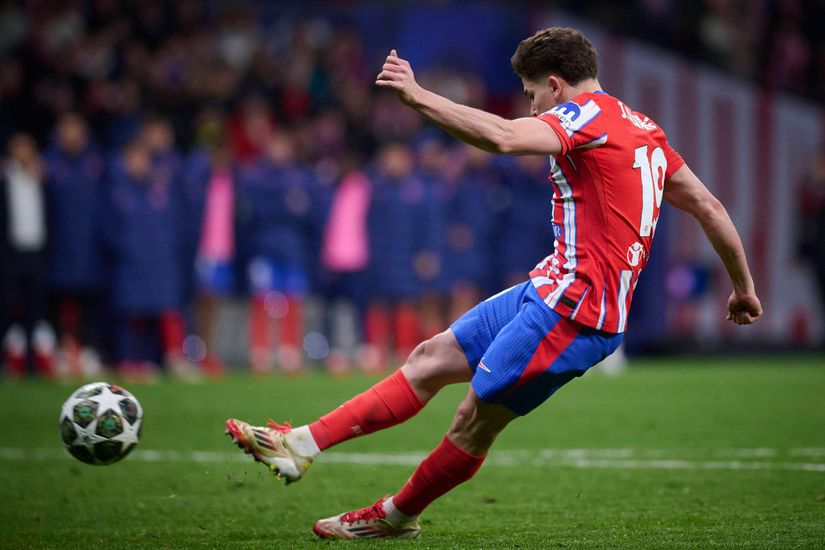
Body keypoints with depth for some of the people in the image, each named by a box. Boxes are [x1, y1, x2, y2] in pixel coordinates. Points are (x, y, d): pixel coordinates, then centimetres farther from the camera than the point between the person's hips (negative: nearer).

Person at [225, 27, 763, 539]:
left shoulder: (589, 113, -11)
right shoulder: (643, 129, 18)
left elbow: (503, 136, -29)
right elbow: (709, 206, 19)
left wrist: (418, 96, -25)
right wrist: (744, 286, 27)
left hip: (573, 307, -10)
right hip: (551, 291, 10)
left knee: (476, 421, -2)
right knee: (433, 357, 7)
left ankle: (396, 515, 15)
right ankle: (302, 445, 6)